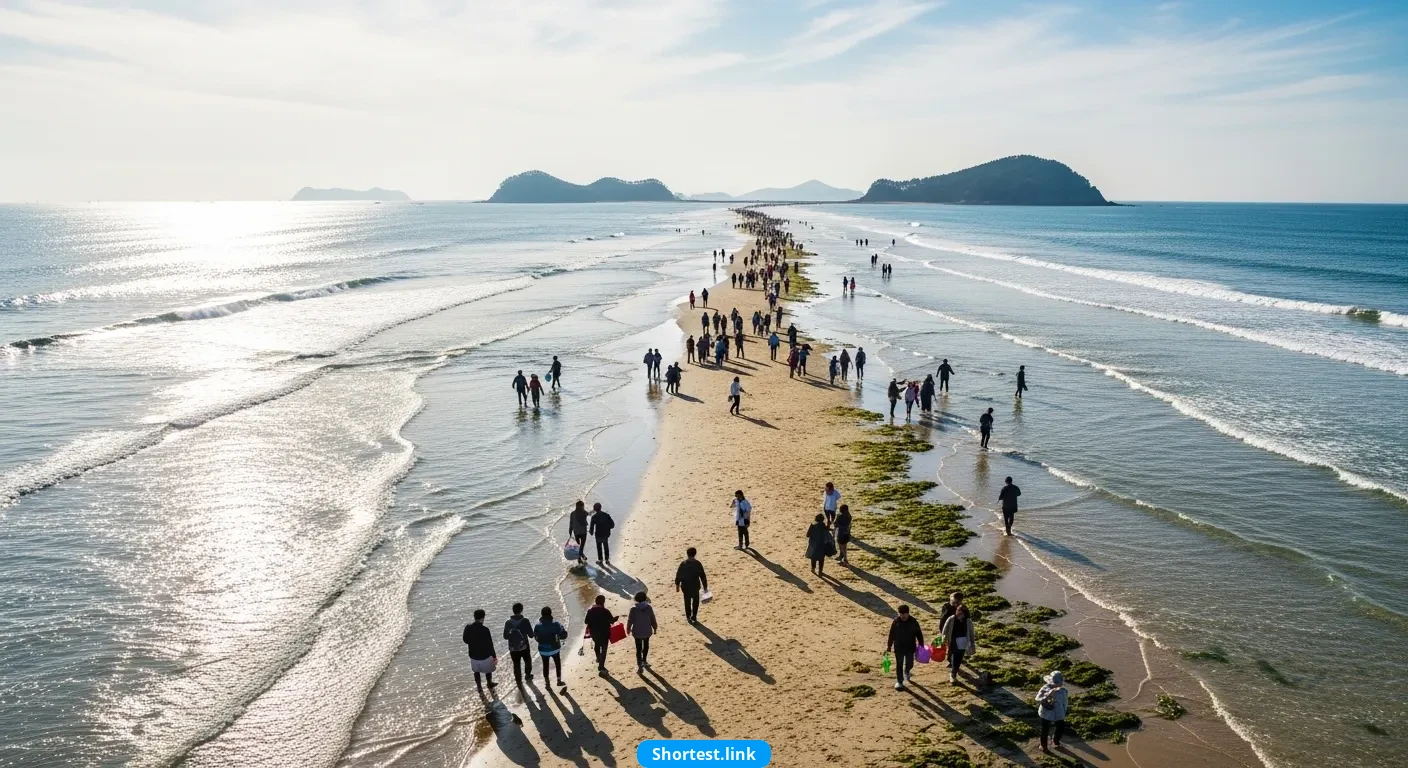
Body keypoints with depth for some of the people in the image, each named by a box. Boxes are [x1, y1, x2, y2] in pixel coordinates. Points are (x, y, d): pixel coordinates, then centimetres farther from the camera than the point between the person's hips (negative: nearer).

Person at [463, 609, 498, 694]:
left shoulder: (468, 628, -14)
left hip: (473, 655, 3)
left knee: (476, 671, 27)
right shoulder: (485, 630, -26)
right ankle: (490, 684, 47)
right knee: (488, 670, 25)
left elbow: (466, 641, 2)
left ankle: (479, 688, 38)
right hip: (485, 656, -3)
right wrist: (494, 656, -7)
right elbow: (490, 645, -19)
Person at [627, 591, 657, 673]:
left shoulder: (634, 609, -16)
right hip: (647, 630, 2)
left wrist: (628, 628, 9)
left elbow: (630, 620, -9)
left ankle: (640, 666, -4)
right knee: (646, 646, 24)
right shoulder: (648, 607, -10)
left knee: (638, 649, 2)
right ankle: (644, 661, 39)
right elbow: (653, 619, -2)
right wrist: (655, 627, 14)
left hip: (637, 632, -2)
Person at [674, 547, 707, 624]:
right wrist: (705, 586, 4)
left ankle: (689, 617, 26)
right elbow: (703, 576, -6)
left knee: (687, 602, 17)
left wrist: (677, 585, 8)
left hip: (685, 586, 1)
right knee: (695, 602, 15)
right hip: (695, 586, -1)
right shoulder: (698, 564, -11)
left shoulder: (683, 563, -11)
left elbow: (678, 575, -4)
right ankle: (694, 617, 15)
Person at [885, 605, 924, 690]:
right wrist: (889, 646, 1)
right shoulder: (896, 622, -10)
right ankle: (899, 681, 15)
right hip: (899, 647, -1)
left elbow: (919, 634, 1)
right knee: (899, 664, 3)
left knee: (910, 664, 12)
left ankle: (906, 671, 47)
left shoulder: (913, 622, -9)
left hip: (910, 647, 1)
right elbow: (891, 635, -1)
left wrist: (921, 646, 2)